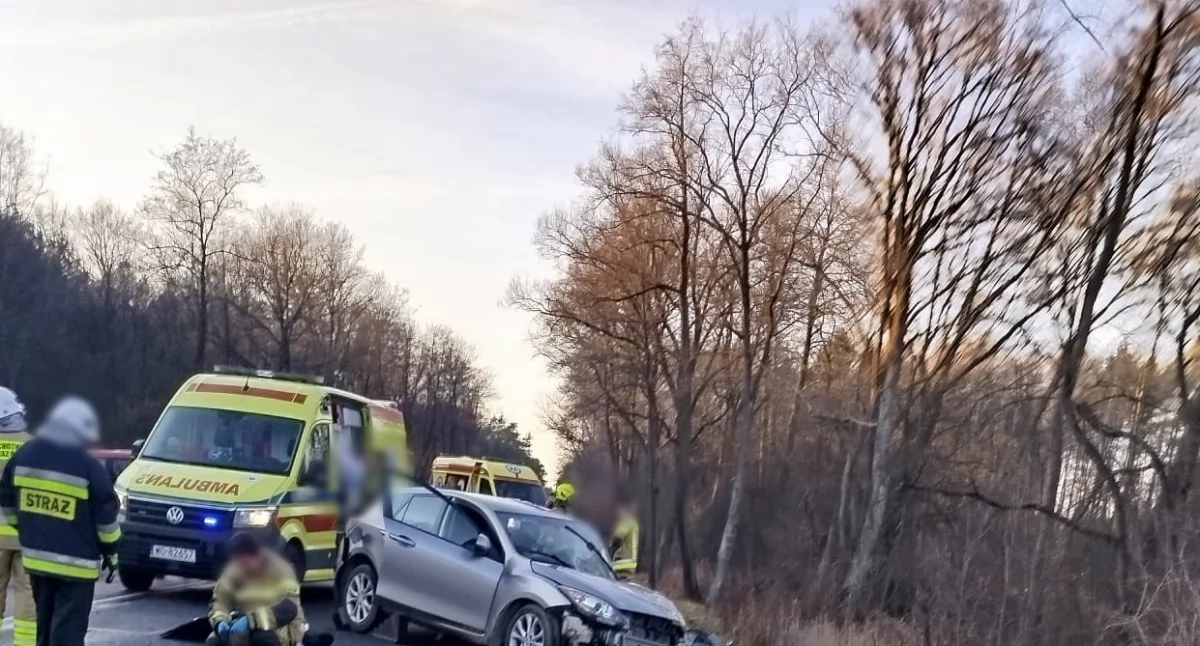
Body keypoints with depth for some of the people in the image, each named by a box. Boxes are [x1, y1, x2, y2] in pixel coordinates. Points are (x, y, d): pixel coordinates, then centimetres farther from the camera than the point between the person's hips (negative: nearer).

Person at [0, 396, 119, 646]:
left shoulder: (24, 455, 3)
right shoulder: (87, 466, -15)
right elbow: (106, 514, -11)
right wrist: (110, 551, 3)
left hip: (36, 557, 6)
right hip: (76, 563, -6)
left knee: (45, 623, 21)